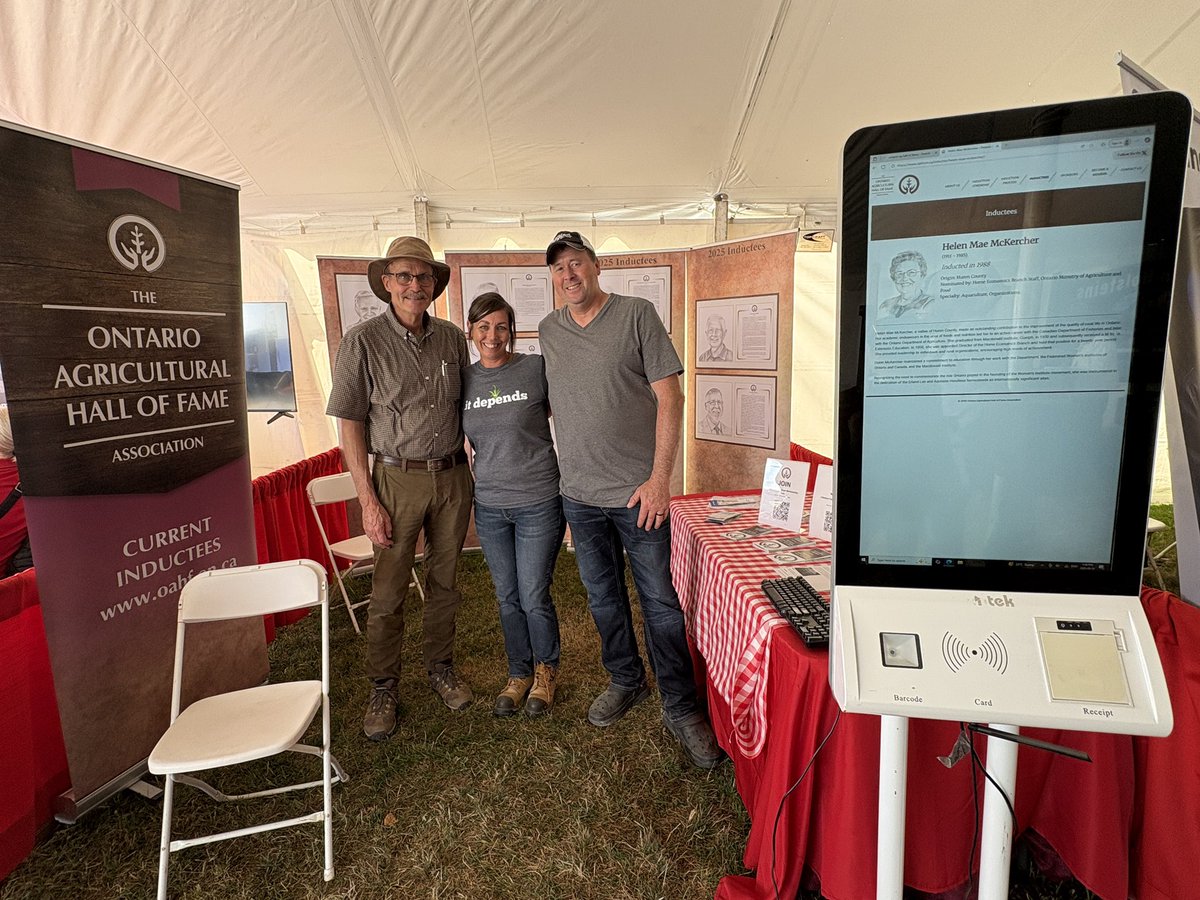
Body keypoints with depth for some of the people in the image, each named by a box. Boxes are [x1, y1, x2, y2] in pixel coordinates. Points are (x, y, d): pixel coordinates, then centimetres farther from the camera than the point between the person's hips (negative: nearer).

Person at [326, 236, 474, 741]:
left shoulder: (452, 339, 5)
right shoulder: (363, 342, -7)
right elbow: (350, 426, -7)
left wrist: (477, 472, 8)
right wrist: (368, 501, -11)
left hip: (453, 476, 3)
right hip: (398, 478, -3)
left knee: (444, 582, 15)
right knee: (388, 592, 5)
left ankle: (441, 669, 34)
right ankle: (383, 689, 25)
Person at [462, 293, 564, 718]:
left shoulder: (536, 368, -8)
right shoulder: (462, 379, 4)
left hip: (538, 503, -4)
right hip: (489, 507, 4)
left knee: (534, 598, 5)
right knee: (508, 598, 15)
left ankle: (546, 672, 32)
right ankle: (519, 673, 37)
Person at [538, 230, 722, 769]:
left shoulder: (637, 315, -5)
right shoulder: (548, 331, 8)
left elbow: (669, 397, -9)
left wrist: (659, 477, -14)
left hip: (638, 490, -4)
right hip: (579, 493, 5)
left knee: (660, 602, 3)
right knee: (603, 598, 17)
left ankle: (680, 708, 20)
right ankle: (626, 681, 39)